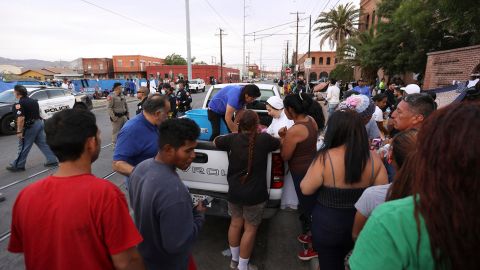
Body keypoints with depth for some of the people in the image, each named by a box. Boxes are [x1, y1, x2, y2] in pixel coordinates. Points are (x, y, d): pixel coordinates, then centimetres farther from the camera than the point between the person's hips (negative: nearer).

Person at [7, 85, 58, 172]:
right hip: (39, 123, 8)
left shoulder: (19, 104, -14)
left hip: (30, 126, -8)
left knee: (23, 147, 3)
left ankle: (17, 165, 15)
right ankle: (52, 160, 12)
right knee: (43, 143, 11)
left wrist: (19, 131, -18)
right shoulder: (33, 101, 12)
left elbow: (21, 118, -22)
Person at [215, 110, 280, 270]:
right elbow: (279, 143, 10)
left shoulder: (232, 139, -8)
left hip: (234, 191, 3)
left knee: (235, 223, 20)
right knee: (250, 228, 12)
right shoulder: (264, 139, -12)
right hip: (255, 194, -3)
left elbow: (215, 141, 12)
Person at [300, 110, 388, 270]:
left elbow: (306, 189, -13)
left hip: (327, 225, -3)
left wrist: (313, 167, 0)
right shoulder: (374, 159, -14)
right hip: (360, 225, 4)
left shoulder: (325, 158, -25)